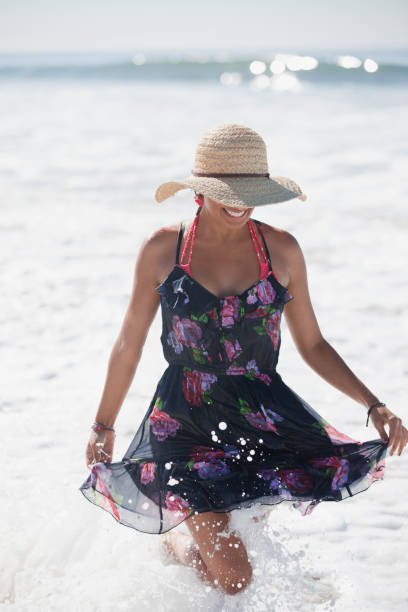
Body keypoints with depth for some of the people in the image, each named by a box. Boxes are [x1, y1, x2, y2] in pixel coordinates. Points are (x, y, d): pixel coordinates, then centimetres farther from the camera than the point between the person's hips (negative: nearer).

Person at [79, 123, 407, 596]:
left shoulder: (281, 250, 0)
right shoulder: (162, 250, -3)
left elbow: (312, 345, 9)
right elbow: (129, 344, 7)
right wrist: (103, 425, 15)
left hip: (264, 412, 3)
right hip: (187, 417, -2)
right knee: (231, 579, -9)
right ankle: (174, 544, 25)